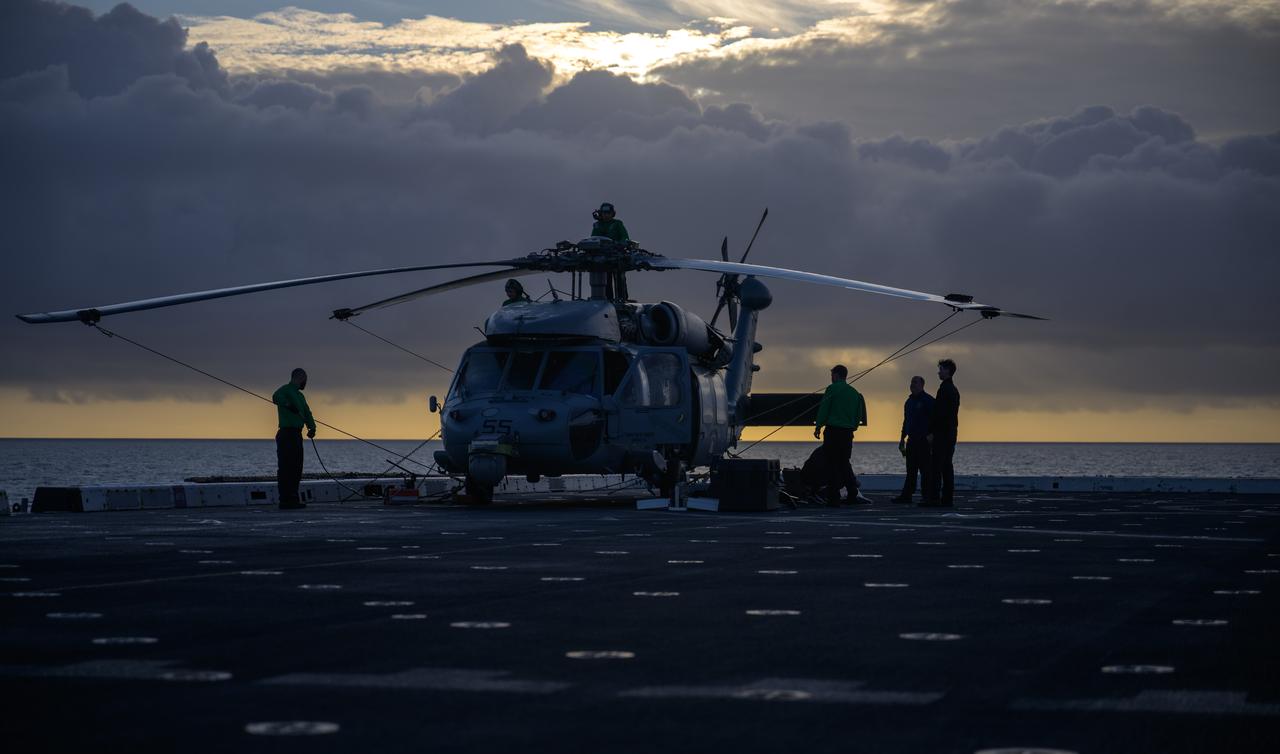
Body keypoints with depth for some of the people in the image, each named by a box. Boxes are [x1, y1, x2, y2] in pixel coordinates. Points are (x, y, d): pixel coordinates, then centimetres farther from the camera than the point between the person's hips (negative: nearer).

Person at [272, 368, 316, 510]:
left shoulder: (299, 395, 23)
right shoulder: (285, 390, -6)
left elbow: (307, 412, 19)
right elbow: (276, 397, -27)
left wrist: (312, 427, 1)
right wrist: (288, 405, -45)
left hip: (296, 435, 10)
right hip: (287, 433, -10)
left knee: (296, 468, 12)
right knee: (285, 468, -11)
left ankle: (293, 499, 18)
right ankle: (285, 501, -14)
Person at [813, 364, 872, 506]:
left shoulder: (832, 389, -5)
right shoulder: (854, 392, 14)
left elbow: (824, 408, -10)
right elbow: (859, 414, 15)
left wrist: (818, 426, -6)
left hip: (833, 430, -6)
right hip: (848, 432, 6)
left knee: (832, 464, -2)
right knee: (844, 463, 16)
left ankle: (834, 498, -4)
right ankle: (853, 493, 7)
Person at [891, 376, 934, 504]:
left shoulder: (928, 400, -6)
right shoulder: (909, 401, 18)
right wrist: (902, 438, 21)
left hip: (924, 440, -8)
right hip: (912, 439, 8)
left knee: (925, 469, -5)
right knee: (911, 469, 7)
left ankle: (927, 496, -2)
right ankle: (906, 495, 8)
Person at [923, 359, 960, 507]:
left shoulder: (944, 389, -13)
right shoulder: (954, 390, 18)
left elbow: (938, 412, -18)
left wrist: (931, 432, -16)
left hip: (942, 433, -10)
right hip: (951, 433, 10)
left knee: (936, 467, -10)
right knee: (947, 466, 9)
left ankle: (934, 498, -14)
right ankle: (947, 499, 9)